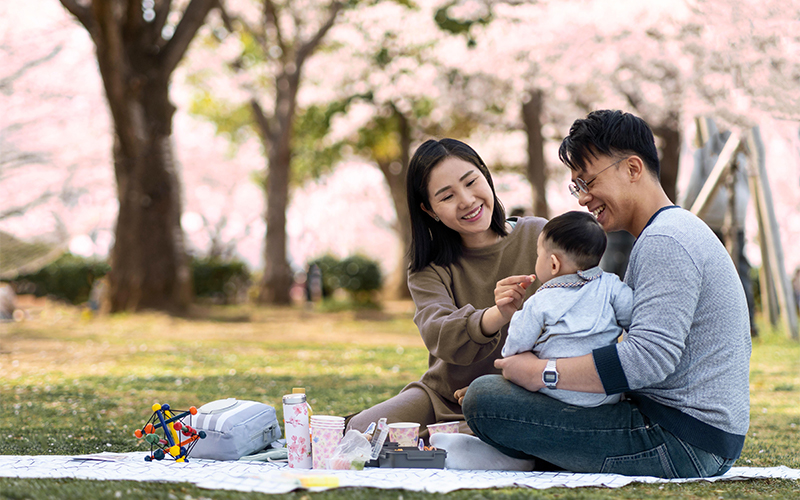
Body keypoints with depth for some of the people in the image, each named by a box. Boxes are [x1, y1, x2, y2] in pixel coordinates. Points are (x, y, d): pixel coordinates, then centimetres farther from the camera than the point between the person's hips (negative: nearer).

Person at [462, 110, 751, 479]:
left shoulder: (664, 241, -16)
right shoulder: (682, 228, 19)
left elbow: (650, 358, -28)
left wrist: (541, 373, -22)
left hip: (680, 441, -11)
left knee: (484, 398, -20)